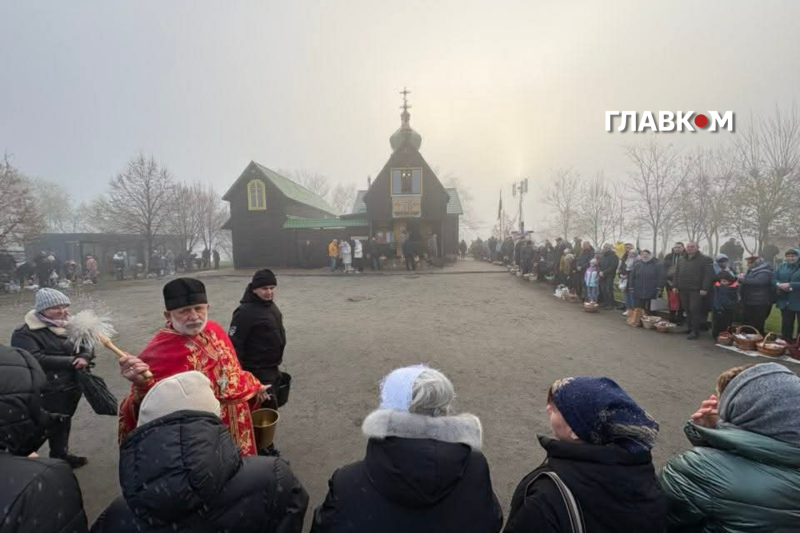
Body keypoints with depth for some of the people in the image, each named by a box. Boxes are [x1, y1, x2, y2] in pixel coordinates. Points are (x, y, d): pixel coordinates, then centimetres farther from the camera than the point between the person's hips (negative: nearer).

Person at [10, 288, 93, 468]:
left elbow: (87, 347, 10)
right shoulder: (25, 333, -14)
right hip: (48, 392, -7)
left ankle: (62, 455, 39)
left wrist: (84, 357, -13)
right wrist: (71, 361, -22)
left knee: (63, 424, 22)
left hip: (72, 387, 7)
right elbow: (36, 359, -26)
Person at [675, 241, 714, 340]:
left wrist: (704, 288, -17)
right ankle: (690, 328, 20)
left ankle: (695, 331, -2)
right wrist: (676, 286, 11)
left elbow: (708, 275, -10)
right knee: (687, 310, 10)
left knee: (695, 310, -8)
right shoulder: (681, 260, 16)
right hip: (683, 290, 6)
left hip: (697, 290, -6)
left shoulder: (705, 260, -3)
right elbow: (676, 274, 19)